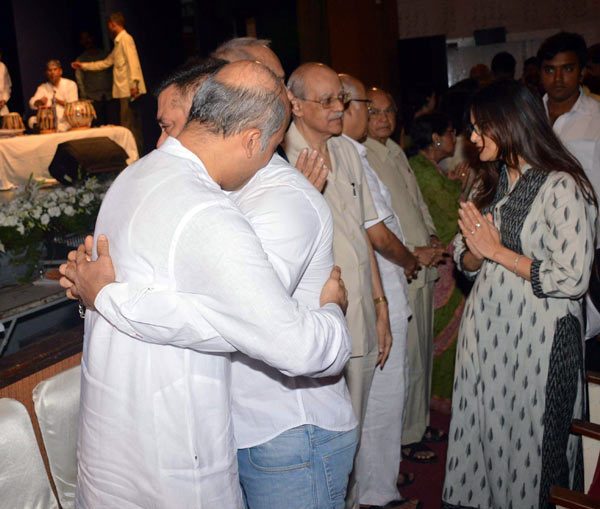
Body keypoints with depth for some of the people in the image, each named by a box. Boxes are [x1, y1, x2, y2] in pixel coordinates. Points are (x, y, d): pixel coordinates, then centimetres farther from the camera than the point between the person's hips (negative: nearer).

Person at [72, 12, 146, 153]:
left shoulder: (125, 39, -6)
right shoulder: (119, 42, 24)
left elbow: (133, 62, -18)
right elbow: (106, 63, 30)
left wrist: (134, 84, -26)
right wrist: (83, 65, 29)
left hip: (129, 90, -10)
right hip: (124, 90, 10)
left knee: (128, 126, -11)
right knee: (133, 126, 9)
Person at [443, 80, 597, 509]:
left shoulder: (562, 187, -13)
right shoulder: (490, 183, 10)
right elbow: (465, 259, 13)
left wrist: (498, 251, -14)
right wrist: (475, 251, -11)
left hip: (537, 338, -6)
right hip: (485, 328, 7)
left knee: (529, 439, 8)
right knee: (482, 434, 14)